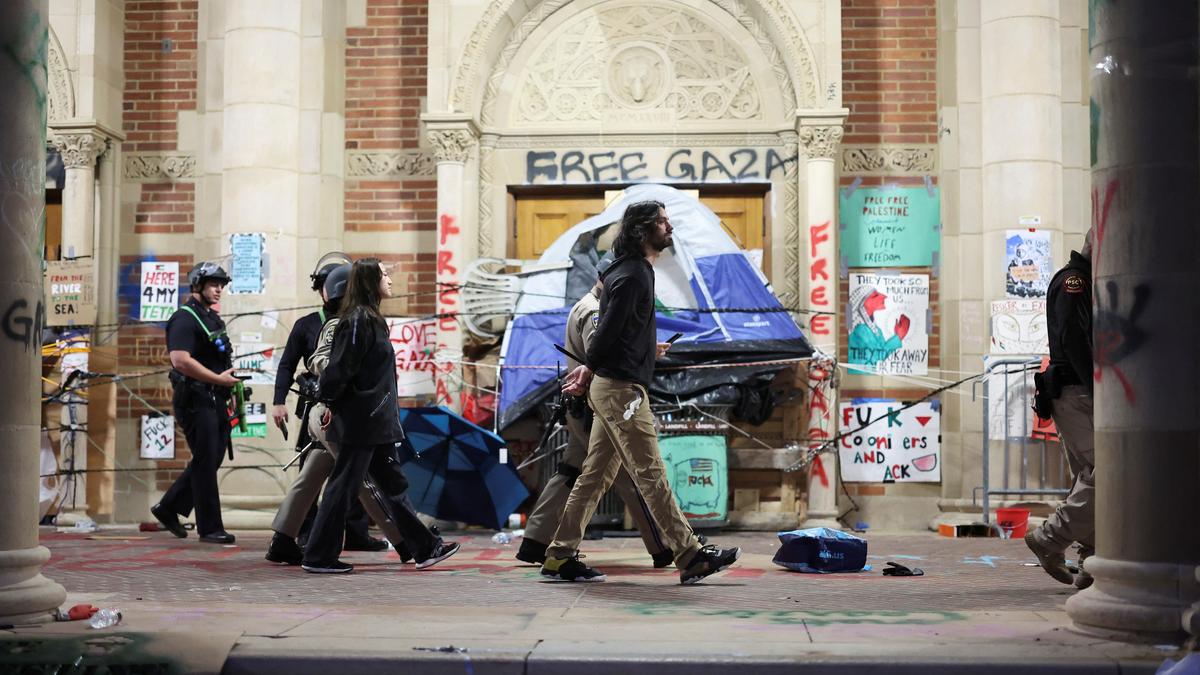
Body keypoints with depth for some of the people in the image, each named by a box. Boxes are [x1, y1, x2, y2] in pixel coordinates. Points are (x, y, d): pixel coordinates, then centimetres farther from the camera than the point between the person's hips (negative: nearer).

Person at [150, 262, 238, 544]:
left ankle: (168, 508, 26)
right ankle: (210, 528, 3)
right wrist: (218, 378, -20)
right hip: (195, 401, -9)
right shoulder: (185, 318, -12)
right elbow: (181, 361, -23)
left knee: (210, 461, 13)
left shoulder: (213, 318, 19)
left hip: (216, 401, 9)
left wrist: (229, 379, 16)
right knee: (206, 463, -4)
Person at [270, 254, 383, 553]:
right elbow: (287, 365, 4)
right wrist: (279, 401, -6)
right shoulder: (306, 325, 5)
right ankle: (306, 534, 8)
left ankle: (356, 533, 12)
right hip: (316, 407, -2)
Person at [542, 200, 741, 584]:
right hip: (621, 387, -10)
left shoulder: (637, 271, 19)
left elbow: (616, 331, 21)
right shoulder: (632, 275, -14)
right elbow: (607, 330, -16)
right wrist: (589, 372, -5)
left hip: (613, 389, 10)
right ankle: (690, 558, -3)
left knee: (596, 476, 9)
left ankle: (559, 558, 12)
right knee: (651, 475, -7)